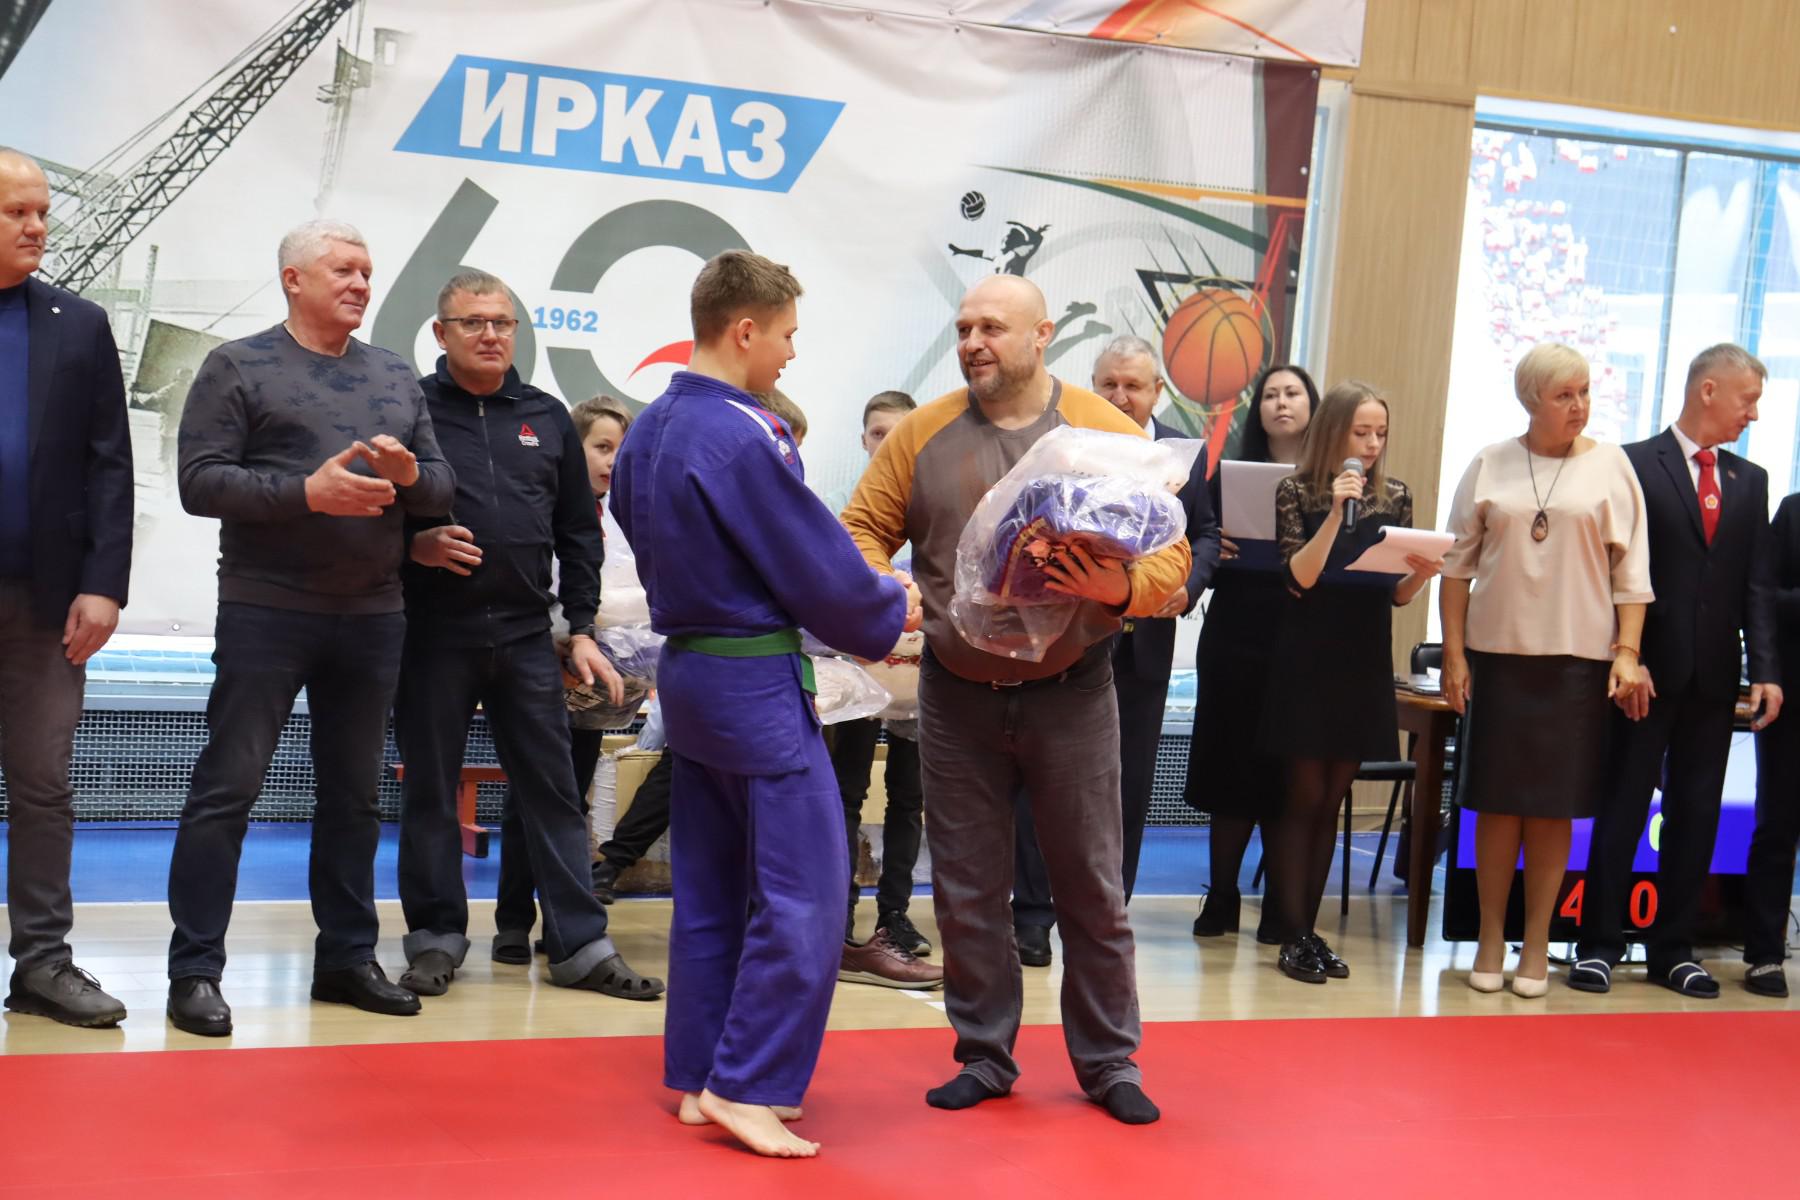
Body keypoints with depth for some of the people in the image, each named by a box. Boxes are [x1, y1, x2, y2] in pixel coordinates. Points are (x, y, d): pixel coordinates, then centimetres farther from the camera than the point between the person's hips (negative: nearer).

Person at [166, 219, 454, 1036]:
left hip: (372, 617, 5)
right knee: (228, 786, -4)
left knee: (354, 793, 11)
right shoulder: (238, 367, 0)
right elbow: (200, 480, -10)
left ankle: (347, 957, 21)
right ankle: (194, 968, 2)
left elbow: (441, 490, 12)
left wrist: (411, 476, -11)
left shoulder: (396, 376, 14)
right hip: (266, 611, -5)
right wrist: (305, 491, -21)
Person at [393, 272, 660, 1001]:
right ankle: (436, 938, 19)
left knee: (552, 788, 4)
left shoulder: (547, 418, 11)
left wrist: (582, 627, 9)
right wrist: (413, 545, -18)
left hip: (525, 633, 3)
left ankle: (580, 944, 10)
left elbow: (578, 532, 14)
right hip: (433, 632, -2)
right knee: (430, 790, 6)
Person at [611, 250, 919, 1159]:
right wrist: (892, 613, 5)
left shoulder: (648, 433, 8)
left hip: (686, 668, 9)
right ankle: (747, 1087, 0)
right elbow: (819, 571, -16)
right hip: (757, 684, -9)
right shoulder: (745, 443, -20)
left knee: (709, 891, 15)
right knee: (802, 897, -2)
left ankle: (696, 1078, 21)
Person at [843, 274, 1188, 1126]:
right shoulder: (921, 434, 3)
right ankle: (985, 1056, 25)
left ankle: (1108, 1062, 22)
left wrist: (1120, 589, -26)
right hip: (956, 697, 2)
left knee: (1092, 887, 7)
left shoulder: (1109, 432, -3)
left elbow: (1171, 553, -6)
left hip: (1070, 695, -2)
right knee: (967, 890, 9)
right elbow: (863, 529, 4)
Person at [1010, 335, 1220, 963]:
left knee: (1130, 785, 10)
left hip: (1142, 645, 4)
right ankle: (1032, 913, 7)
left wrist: (1188, 585, -8)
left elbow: (1206, 534, 11)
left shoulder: (1188, 454, 8)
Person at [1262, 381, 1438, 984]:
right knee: (1305, 795, -2)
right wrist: (1337, 510, -20)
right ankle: (1292, 934, 3)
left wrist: (1422, 574, -12)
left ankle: (1305, 926, 14)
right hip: (1307, 663, -4)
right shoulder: (1297, 491, -4)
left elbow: (1397, 594, 9)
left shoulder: (1396, 497, 7)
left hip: (1365, 664, 4)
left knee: (1330, 800, 8)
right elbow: (1299, 578, -13)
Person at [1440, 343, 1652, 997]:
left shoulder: (1610, 466, 3)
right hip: (1498, 652, 1)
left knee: (1554, 804, 3)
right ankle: (1490, 940, 14)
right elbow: (1457, 563, 7)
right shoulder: (1490, 465, 5)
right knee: (1497, 800, 4)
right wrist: (1454, 655, 2)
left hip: (1578, 656, -1)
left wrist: (1628, 653, -5)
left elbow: (1631, 569, 2)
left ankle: (1536, 944, 13)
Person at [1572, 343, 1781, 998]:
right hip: (1647, 672, -4)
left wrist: (1765, 669, -2)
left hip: (1714, 677, 4)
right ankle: (1599, 944, 10)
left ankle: (1673, 948, 17)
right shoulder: (1635, 465, -3)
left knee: (1696, 815, 8)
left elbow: (1759, 586, 8)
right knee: (1623, 806, 2)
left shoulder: (1749, 481, 12)